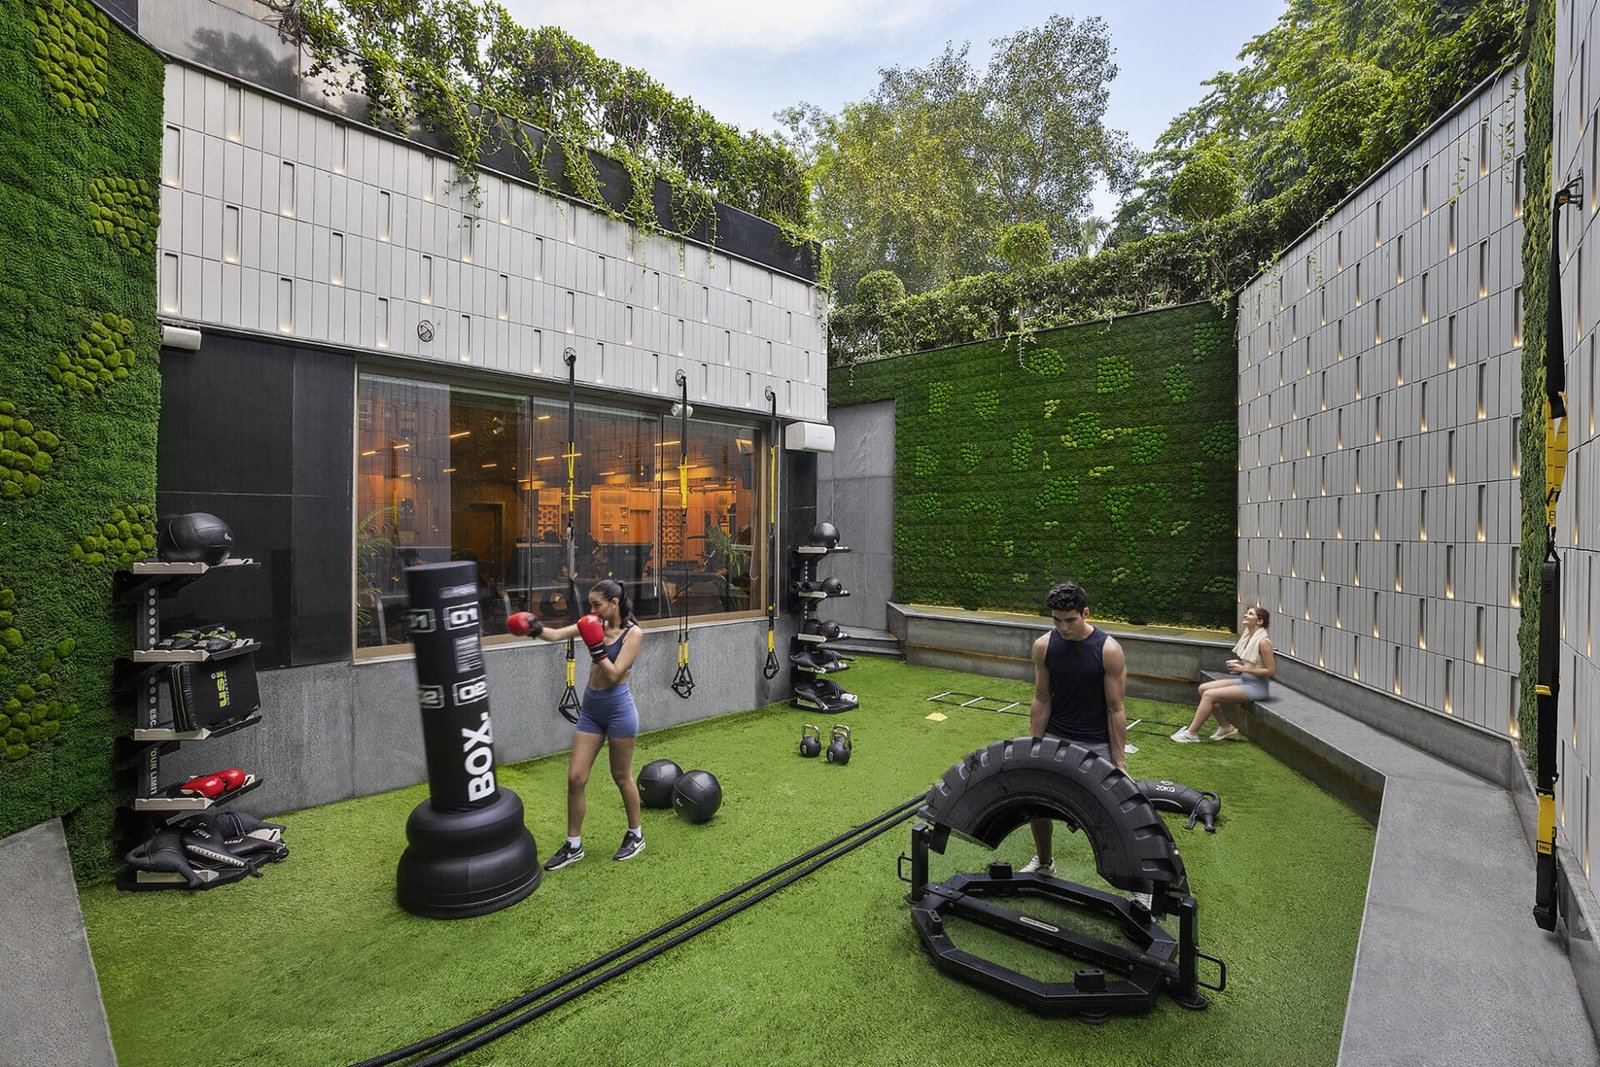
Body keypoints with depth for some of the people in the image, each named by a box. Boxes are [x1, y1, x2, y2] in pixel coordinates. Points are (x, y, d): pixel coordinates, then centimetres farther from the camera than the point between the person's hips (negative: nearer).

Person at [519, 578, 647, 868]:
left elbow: (614, 675, -19)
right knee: (575, 778, 6)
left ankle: (636, 835, 32)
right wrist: (535, 628, -24)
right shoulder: (598, 625, 2)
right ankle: (573, 846, 23)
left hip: (618, 709, -5)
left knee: (621, 776, 10)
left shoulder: (633, 633, -13)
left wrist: (596, 647, -26)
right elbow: (557, 634, -6)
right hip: (590, 709, 6)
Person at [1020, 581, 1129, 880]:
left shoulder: (1109, 650, -15)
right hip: (1055, 738, 3)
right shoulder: (1043, 646, -7)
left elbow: (1115, 709, -11)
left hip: (1096, 744, -3)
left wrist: (1119, 759, -9)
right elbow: (1042, 700, 0)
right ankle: (1044, 862, 32)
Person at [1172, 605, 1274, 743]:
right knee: (1203, 688, -3)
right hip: (1243, 680, 9)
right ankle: (1225, 726, 10)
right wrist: (1238, 665, 1)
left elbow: (1271, 670, -17)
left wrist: (1244, 669, -19)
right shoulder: (1247, 635, 7)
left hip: (1256, 686, -9)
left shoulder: (1263, 641, -18)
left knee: (1209, 695, -20)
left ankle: (1191, 734, -11)